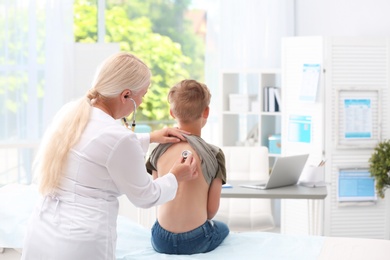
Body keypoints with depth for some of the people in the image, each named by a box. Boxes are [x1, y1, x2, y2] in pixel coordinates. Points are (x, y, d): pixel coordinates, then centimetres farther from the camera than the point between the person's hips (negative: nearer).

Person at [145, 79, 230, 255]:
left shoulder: (159, 150, -2)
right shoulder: (214, 154, -11)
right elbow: (212, 208, -5)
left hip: (161, 241, 3)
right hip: (195, 241, -2)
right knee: (222, 228, 33)